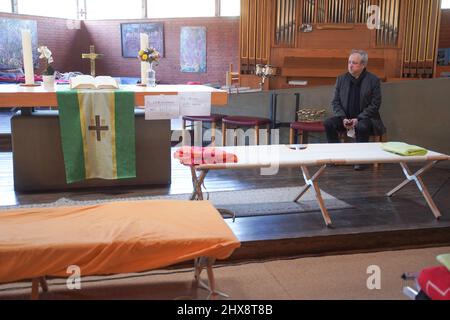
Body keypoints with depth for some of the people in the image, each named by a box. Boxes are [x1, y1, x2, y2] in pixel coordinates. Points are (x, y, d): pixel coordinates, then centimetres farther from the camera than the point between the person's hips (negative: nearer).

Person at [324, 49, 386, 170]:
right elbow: (335, 102, 5)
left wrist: (358, 119, -18)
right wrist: (343, 118, -11)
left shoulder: (373, 80, -4)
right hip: (345, 118, 4)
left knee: (362, 127, -36)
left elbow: (375, 105, -8)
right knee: (328, 123, -22)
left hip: (365, 118, -4)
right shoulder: (341, 79, 6)